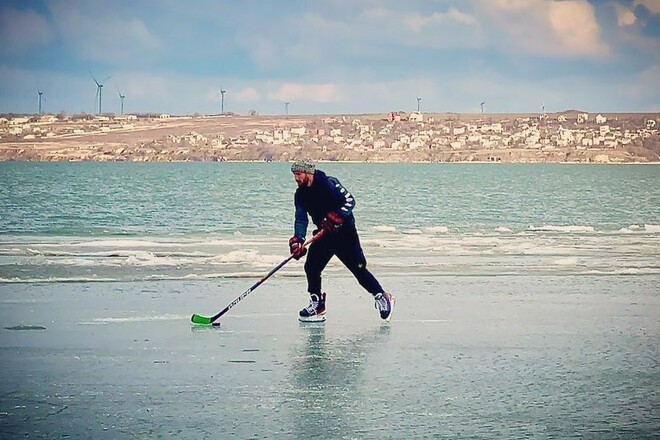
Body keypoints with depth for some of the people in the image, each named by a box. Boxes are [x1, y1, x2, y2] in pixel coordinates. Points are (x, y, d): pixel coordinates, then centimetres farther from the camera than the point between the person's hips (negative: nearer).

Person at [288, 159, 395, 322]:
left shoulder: (328, 183, -17)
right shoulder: (300, 194, 1)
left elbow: (349, 200, -20)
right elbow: (301, 218, -5)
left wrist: (336, 217, -32)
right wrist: (298, 239, -20)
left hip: (345, 232, -6)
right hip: (324, 234, 6)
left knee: (358, 268, -10)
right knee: (311, 267, -2)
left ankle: (382, 297, 4)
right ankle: (317, 304, 10)